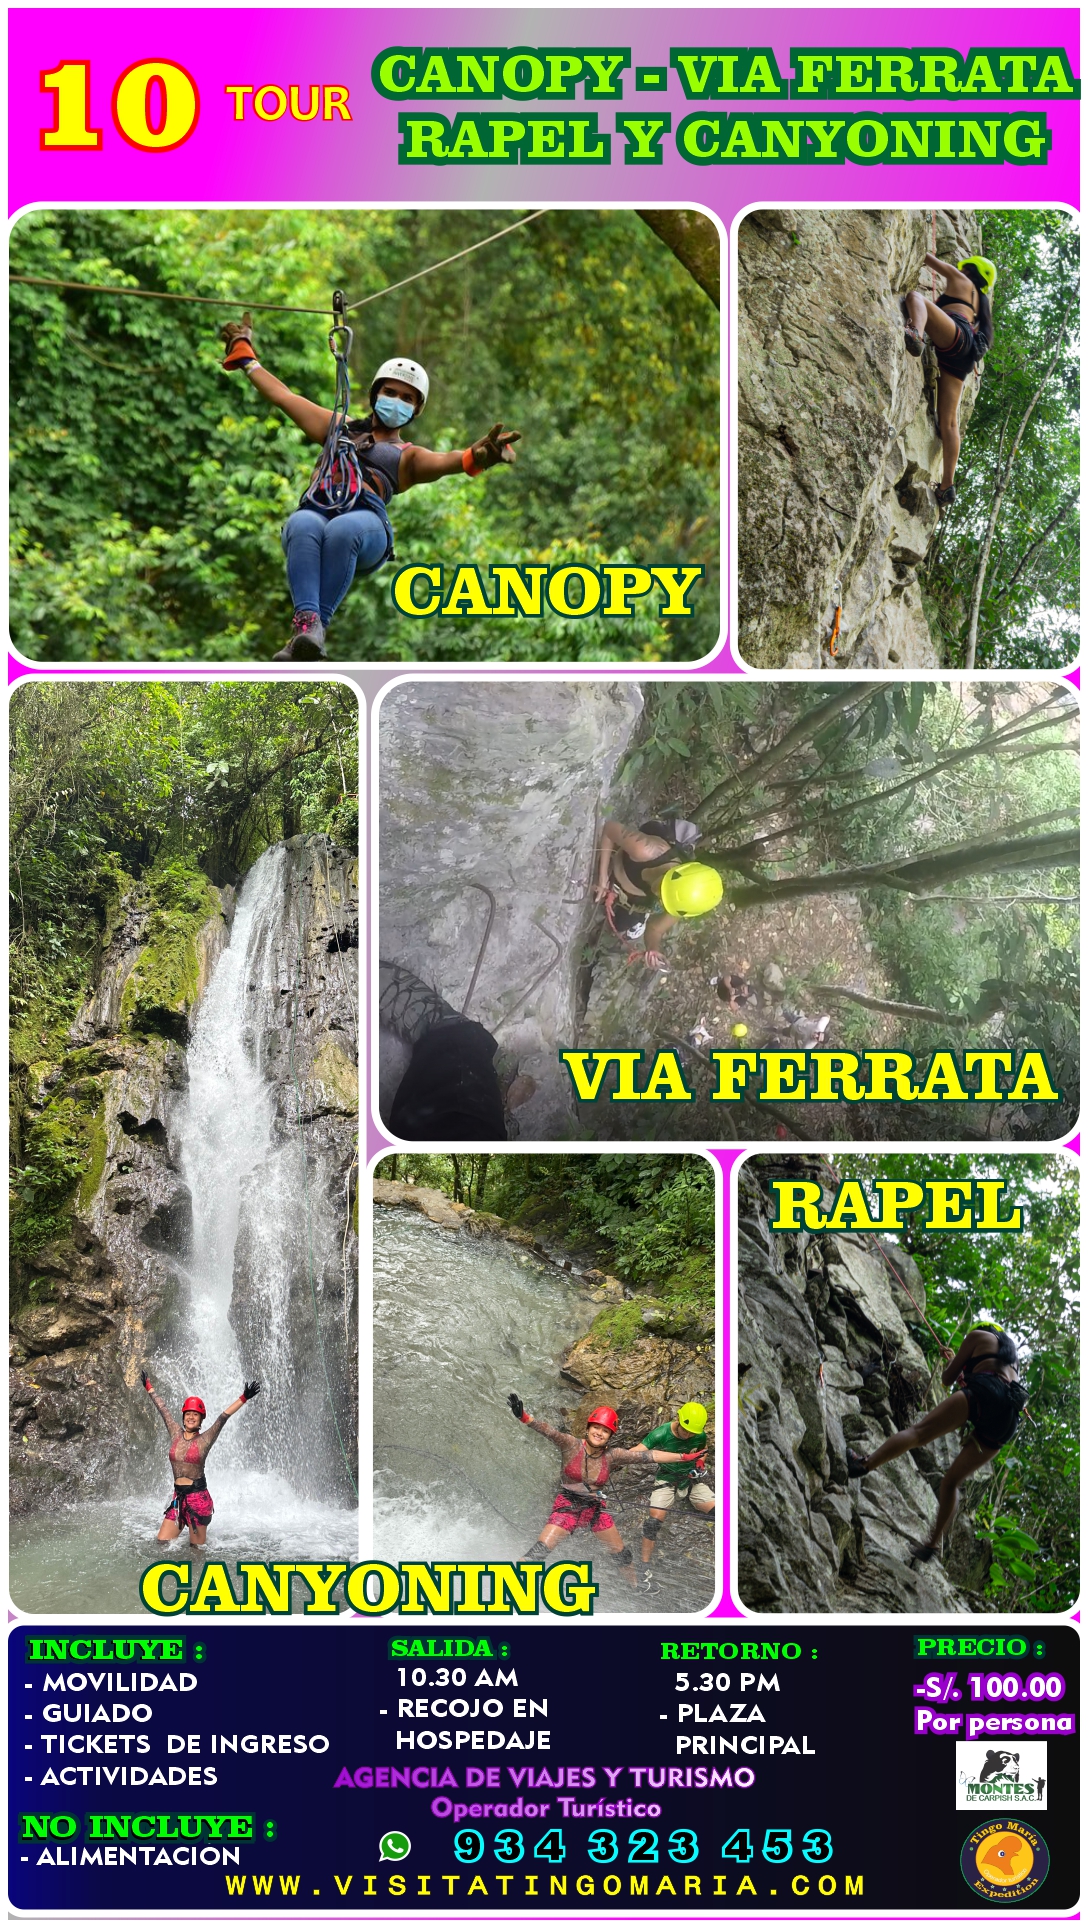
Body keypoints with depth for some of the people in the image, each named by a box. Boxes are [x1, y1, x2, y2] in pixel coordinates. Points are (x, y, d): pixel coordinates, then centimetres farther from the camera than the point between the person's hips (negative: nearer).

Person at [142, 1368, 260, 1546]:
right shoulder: (176, 1434, 9)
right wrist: (149, 1388, 27)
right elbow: (162, 1409, 17)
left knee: (196, 1549, -1)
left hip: (198, 1498, -4)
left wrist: (243, 1398, -22)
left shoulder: (204, 1440, -2)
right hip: (178, 1497, 4)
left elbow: (224, 1417, -12)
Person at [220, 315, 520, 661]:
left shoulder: (407, 457, 27)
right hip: (314, 514, 2)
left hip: (366, 526, -2)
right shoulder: (340, 427, 37)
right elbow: (282, 395, 41)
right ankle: (307, 622, -55)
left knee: (341, 530, -39)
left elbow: (443, 461, 4)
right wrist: (244, 354, 46)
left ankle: (311, 630, -46)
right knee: (304, 526, -36)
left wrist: (475, 457, -19)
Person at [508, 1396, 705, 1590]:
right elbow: (548, 1431, -33)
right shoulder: (572, 1445, -17)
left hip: (596, 1508, 4)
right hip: (567, 1506, -4)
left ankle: (636, 1587, 37)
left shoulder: (612, 1455, -8)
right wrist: (523, 1417, -51)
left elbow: (648, 1456, -8)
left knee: (621, 1553, 13)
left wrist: (684, 1457, -11)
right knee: (540, 1551, -17)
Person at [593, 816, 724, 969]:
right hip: (610, 869, -2)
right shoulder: (645, 851, -50)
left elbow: (655, 929, -21)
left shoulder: (679, 902, -38)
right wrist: (603, 876, -31)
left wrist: (653, 949, -45)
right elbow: (610, 828, -33)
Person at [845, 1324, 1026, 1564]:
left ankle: (864, 1464, -32)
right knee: (953, 1480, 11)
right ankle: (934, 1543, 6)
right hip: (1008, 1419, 6)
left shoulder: (978, 1336, 19)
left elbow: (947, 1380, 19)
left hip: (985, 1393, -6)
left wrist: (951, 1362, 39)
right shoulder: (1010, 1347, 37)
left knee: (920, 1430, -14)